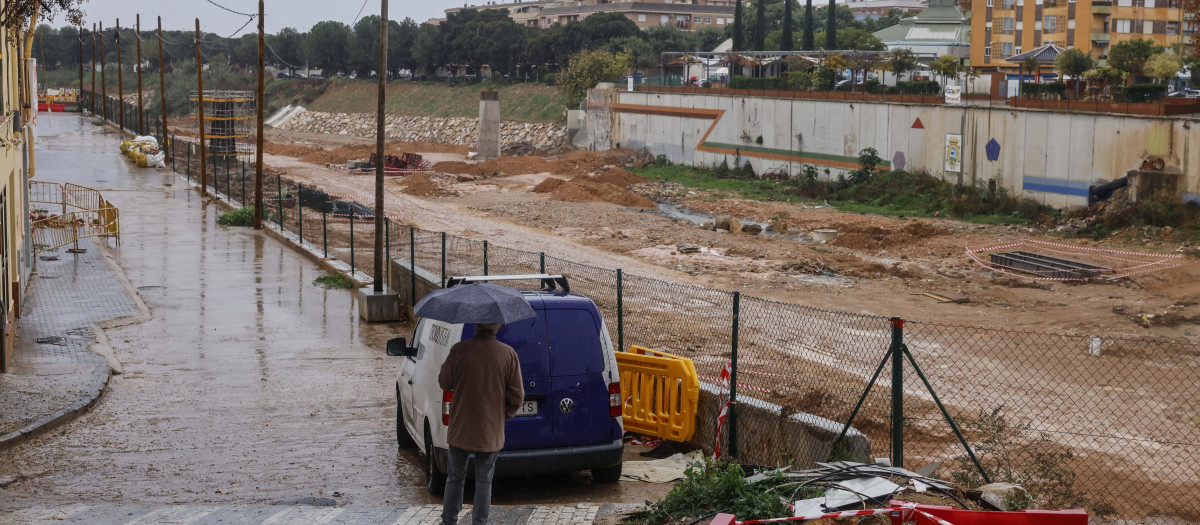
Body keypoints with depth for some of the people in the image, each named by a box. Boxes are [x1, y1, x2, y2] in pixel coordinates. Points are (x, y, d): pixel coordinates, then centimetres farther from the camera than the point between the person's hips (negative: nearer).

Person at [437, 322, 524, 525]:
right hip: (491, 432, 0)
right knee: (484, 482, 11)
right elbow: (517, 396, -5)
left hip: (460, 430, 0)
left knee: (455, 478, 16)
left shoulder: (459, 350, -14)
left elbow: (444, 382, -1)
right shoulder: (508, 354, -11)